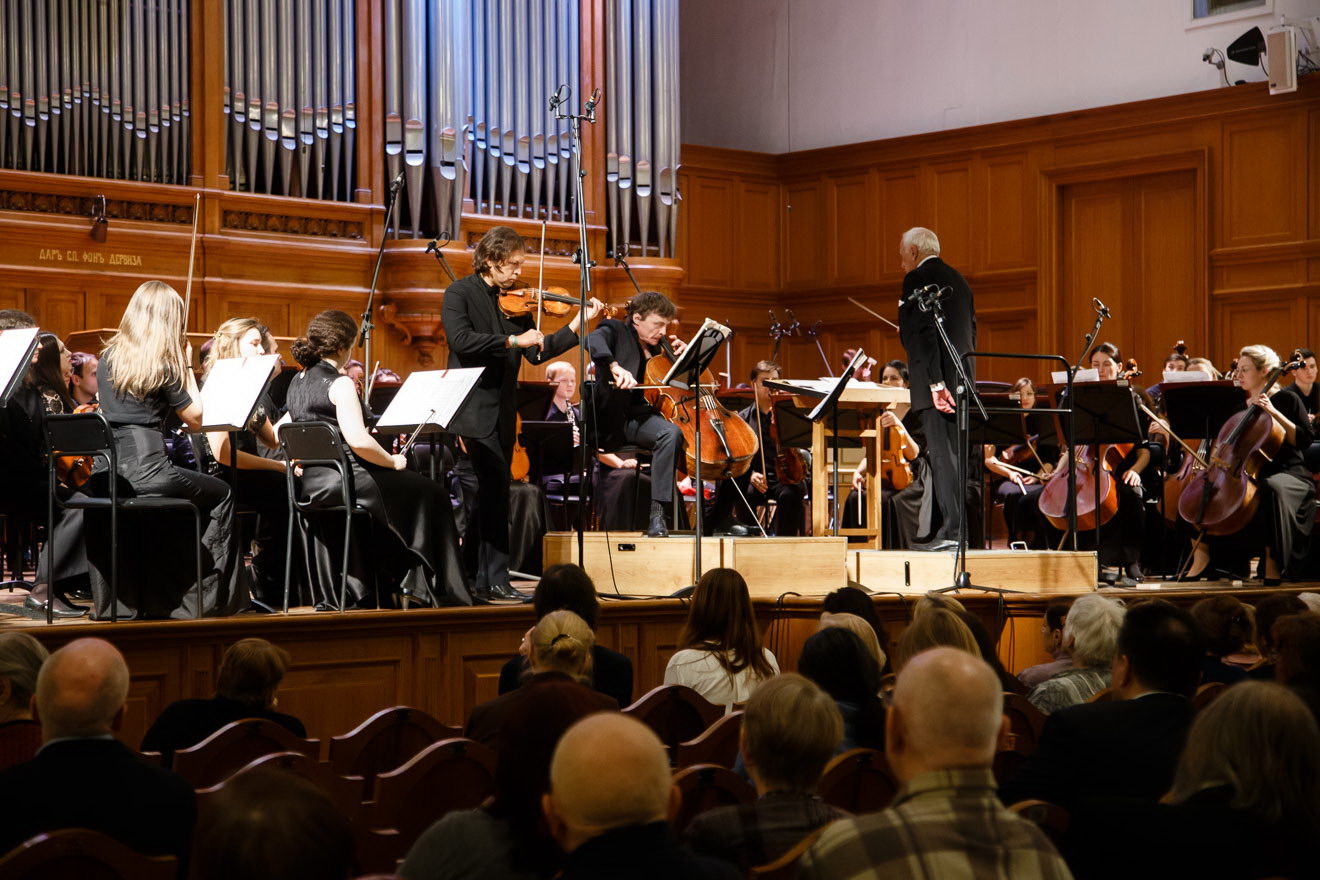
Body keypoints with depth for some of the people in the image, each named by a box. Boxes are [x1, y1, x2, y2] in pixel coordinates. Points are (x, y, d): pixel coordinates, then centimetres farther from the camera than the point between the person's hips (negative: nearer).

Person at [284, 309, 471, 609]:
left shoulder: (297, 382, 11)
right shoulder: (339, 384, -16)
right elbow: (358, 440, -27)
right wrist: (393, 461, -10)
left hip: (310, 484, 9)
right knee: (432, 494, 4)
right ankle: (445, 592, 10)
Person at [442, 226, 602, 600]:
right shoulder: (460, 293, -4)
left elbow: (537, 353, 9)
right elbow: (461, 340, -20)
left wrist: (577, 325, 0)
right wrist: (512, 341, -23)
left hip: (502, 414, 7)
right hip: (474, 410, -7)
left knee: (494, 493, 9)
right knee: (496, 489, -13)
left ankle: (486, 580, 14)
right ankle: (496, 579, -10)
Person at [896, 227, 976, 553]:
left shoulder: (917, 279, -6)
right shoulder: (959, 281, 20)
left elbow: (924, 332, -16)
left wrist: (935, 382, -20)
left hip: (936, 382, -8)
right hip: (961, 380, 8)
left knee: (941, 455, -10)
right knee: (955, 454, 9)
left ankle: (951, 529, -14)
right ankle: (958, 527, 10)